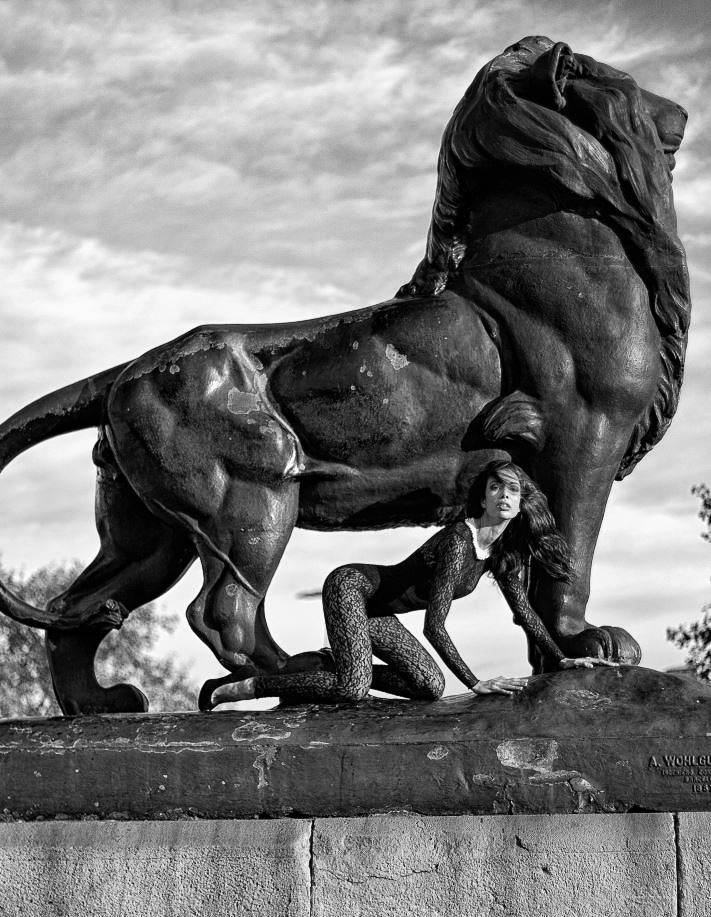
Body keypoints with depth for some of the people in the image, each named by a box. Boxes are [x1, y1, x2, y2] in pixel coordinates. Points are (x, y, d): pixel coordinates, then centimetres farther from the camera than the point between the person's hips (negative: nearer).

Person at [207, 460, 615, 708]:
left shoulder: (504, 552, 1)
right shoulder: (458, 542, -25)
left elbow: (523, 610, 14)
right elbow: (435, 625, -26)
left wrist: (563, 659, 10)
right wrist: (475, 684, -25)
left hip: (376, 614, 8)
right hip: (350, 585, -8)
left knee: (431, 687, -5)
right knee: (353, 689, -27)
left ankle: (343, 666, 9)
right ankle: (241, 689, -14)